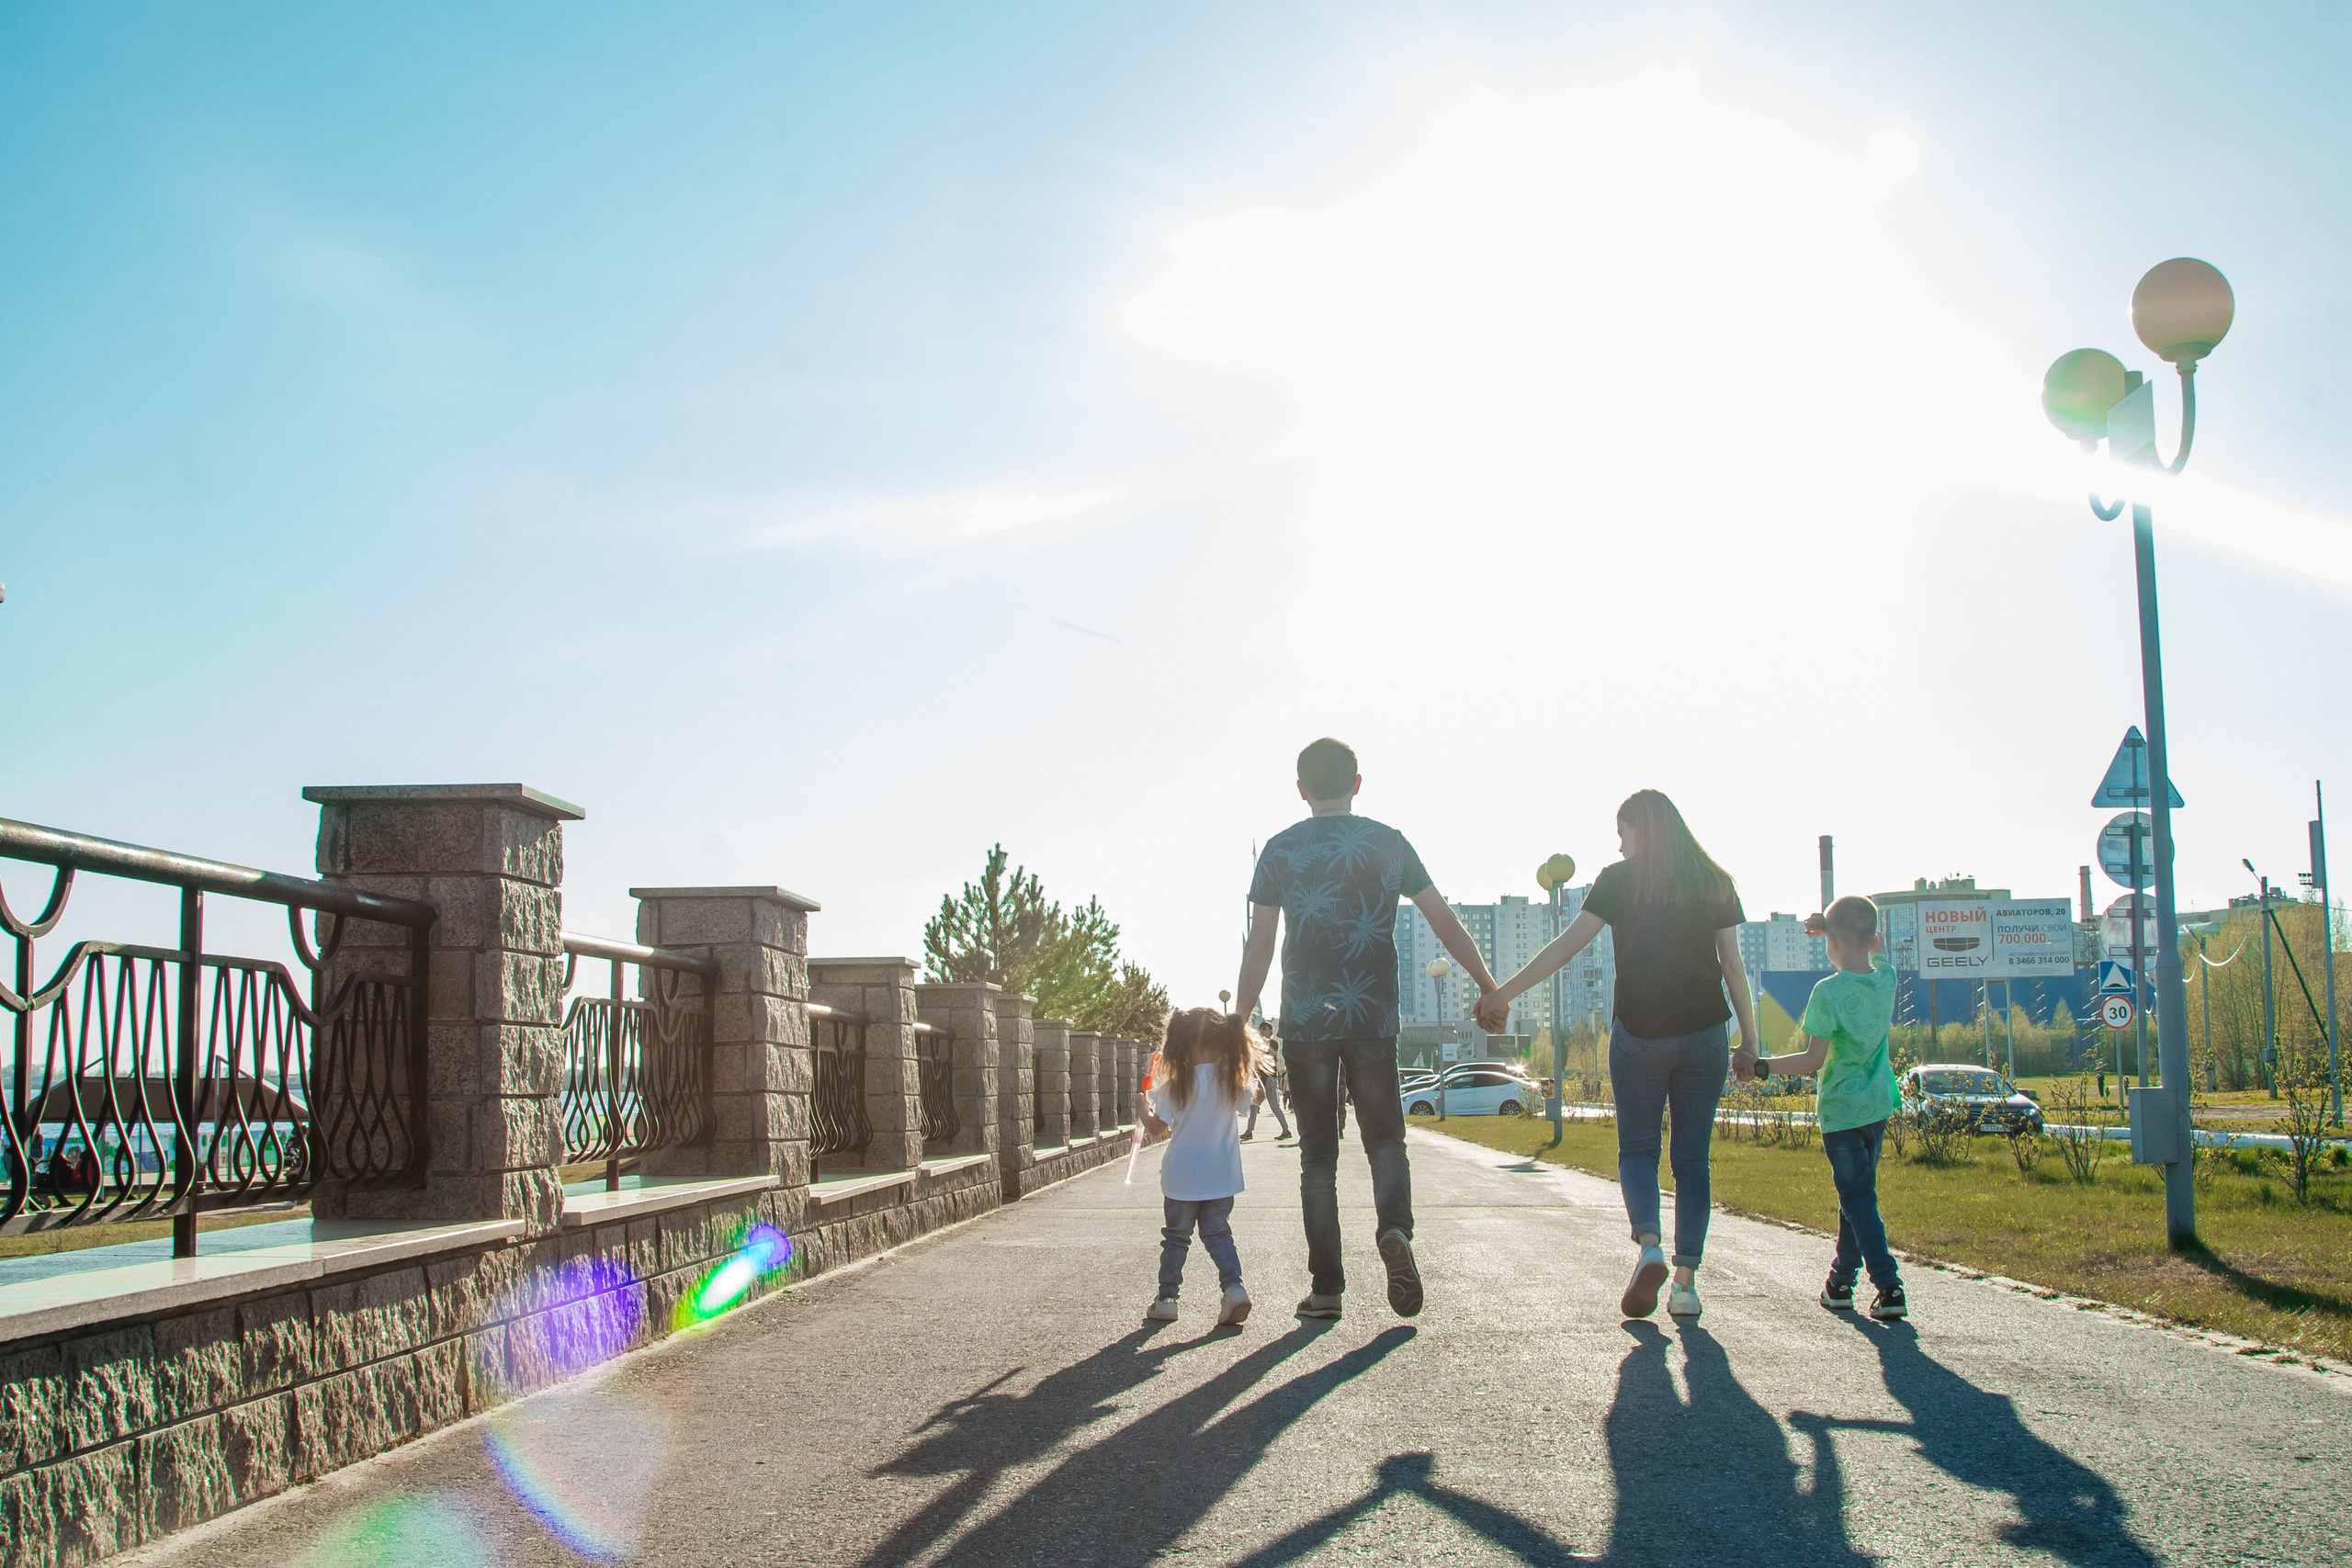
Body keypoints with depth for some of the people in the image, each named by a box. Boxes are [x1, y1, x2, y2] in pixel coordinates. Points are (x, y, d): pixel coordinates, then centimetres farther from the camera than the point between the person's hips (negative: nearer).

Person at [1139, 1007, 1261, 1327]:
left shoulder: (1175, 1085, -12)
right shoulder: (1234, 1080, -6)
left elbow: (1157, 1125, -5)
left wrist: (1144, 1107, 15)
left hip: (1181, 1177, -2)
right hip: (1221, 1177, 2)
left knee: (1175, 1237, 13)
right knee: (1219, 1234, 13)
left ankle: (1166, 1299, 17)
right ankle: (1233, 1286, -8)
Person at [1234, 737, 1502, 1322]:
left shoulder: (1280, 850, 3)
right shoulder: (1388, 843, 6)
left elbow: (1259, 948, -1)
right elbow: (1445, 922, 5)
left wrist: (1239, 1022, 5)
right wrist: (1491, 988, 13)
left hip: (1305, 1021, 0)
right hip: (1374, 1019, 1)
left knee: (1318, 1152, 7)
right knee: (1384, 1136, 11)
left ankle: (1326, 1285, 3)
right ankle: (1394, 1230, -18)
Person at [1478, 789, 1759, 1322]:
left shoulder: (1620, 880, -1)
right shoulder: (1715, 883, 7)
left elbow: (1566, 945, -5)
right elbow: (1733, 966, 4)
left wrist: (1502, 994, -2)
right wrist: (1750, 1043, 8)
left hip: (1638, 1033, -2)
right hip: (1704, 1034, 2)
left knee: (1637, 1149, 10)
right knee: (1692, 1157, 8)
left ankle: (1649, 1246, -15)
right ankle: (1686, 1279, 1)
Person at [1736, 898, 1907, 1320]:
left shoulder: (1829, 991, -18)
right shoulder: (1886, 977, -1)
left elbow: (1814, 1060, -19)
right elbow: (1873, 947, 25)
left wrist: (1760, 1066, -12)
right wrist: (1834, 924, 15)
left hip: (1841, 1109, -6)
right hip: (1879, 1106, 6)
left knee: (1858, 1199, -2)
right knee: (1856, 1194, 18)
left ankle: (1888, 1286, -11)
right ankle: (1841, 1280, 29)